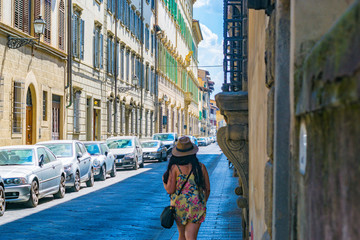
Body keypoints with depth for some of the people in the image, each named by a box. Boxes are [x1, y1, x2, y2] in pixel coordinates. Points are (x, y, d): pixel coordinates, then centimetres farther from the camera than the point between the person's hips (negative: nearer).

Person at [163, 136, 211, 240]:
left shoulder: (175, 167, -8)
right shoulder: (201, 167, 0)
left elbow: (170, 190, -11)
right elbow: (207, 189, 5)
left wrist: (164, 180, 9)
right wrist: (203, 203, 21)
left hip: (179, 206, 0)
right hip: (197, 207, 0)